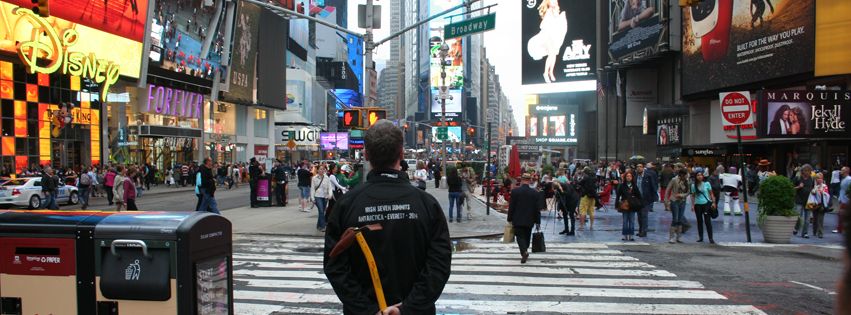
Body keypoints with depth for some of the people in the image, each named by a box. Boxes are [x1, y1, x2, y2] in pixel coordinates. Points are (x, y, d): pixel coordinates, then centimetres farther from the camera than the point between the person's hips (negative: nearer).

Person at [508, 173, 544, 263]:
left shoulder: (515, 191, -10)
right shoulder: (535, 193, -5)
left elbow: (511, 207, -7)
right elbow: (537, 209, -2)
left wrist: (510, 219, 2)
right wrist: (537, 222, 6)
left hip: (518, 220, -2)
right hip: (530, 220, 2)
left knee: (520, 236, 1)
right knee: (526, 237, 16)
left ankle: (524, 251, -21)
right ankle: (524, 253, 26)